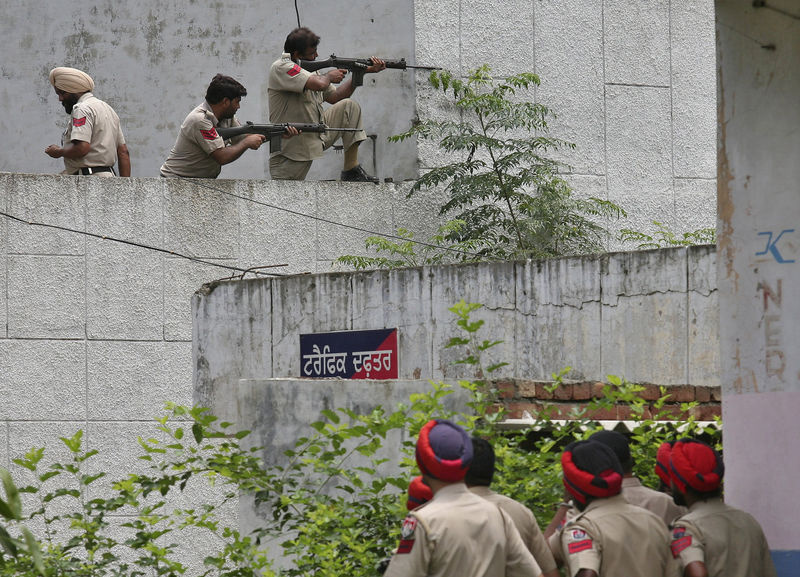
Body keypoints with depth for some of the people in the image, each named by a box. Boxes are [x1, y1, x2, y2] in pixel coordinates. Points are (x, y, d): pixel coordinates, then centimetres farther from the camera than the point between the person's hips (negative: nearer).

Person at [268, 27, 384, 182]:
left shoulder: (308, 68, 9)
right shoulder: (281, 68, -18)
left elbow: (334, 96, 14)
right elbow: (319, 84, -32)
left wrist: (363, 71, 8)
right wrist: (329, 75, -8)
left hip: (319, 135, 8)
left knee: (349, 106, -3)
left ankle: (351, 170, -3)